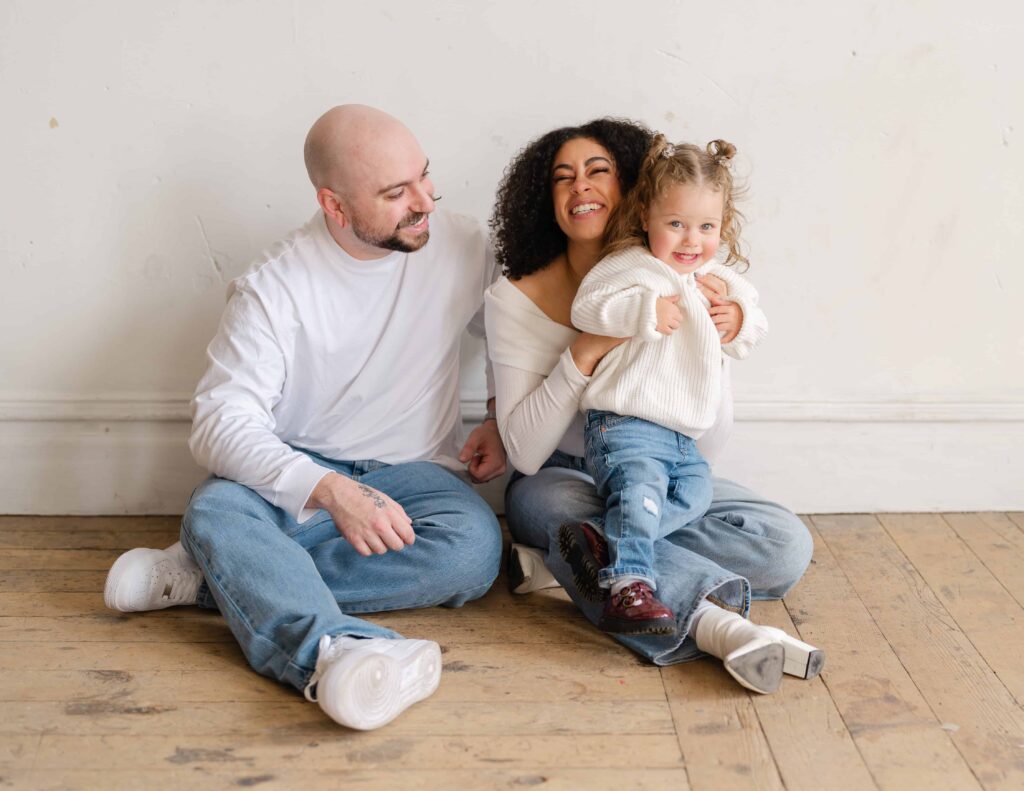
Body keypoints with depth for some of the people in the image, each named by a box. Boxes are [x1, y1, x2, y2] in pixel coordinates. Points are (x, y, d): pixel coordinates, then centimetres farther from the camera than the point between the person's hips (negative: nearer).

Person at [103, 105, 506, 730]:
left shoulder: (462, 248, -1)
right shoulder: (276, 289, -12)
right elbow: (221, 421, -21)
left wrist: (502, 424, 3)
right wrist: (331, 491, -36)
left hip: (412, 473, 2)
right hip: (297, 475, -2)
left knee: (476, 546, -31)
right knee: (215, 508, -33)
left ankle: (221, 577, -27)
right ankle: (336, 649, -61)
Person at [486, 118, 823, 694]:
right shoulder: (517, 300, -10)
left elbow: (707, 446, -6)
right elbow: (524, 452, -17)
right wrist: (586, 351, -27)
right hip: (560, 481, -3)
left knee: (787, 546, -20)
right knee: (538, 500, -39)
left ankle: (564, 560, -21)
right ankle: (718, 624, -42)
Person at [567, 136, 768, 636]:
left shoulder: (720, 280, 17)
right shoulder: (631, 267, -5)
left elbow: (755, 326, 26)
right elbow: (585, 307, -15)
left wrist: (740, 321, 2)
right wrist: (645, 311, -24)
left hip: (684, 438, 8)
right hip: (624, 426, -8)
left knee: (695, 495, -10)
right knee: (639, 489, -28)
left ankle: (603, 543, -15)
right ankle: (627, 586, -31)